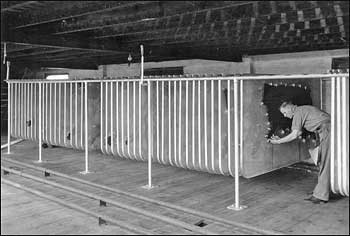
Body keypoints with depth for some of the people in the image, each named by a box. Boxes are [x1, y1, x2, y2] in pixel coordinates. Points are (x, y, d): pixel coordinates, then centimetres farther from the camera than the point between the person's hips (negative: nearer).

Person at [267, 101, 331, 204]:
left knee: (325, 163, -7)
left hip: (327, 129, -10)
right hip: (325, 131, 10)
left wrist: (278, 142, -8)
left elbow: (294, 135, -15)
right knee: (322, 162, 12)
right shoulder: (302, 110, 19)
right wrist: (279, 139, 18)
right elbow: (299, 132, 21)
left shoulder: (298, 113, -10)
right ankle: (320, 192, 17)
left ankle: (321, 195, -4)